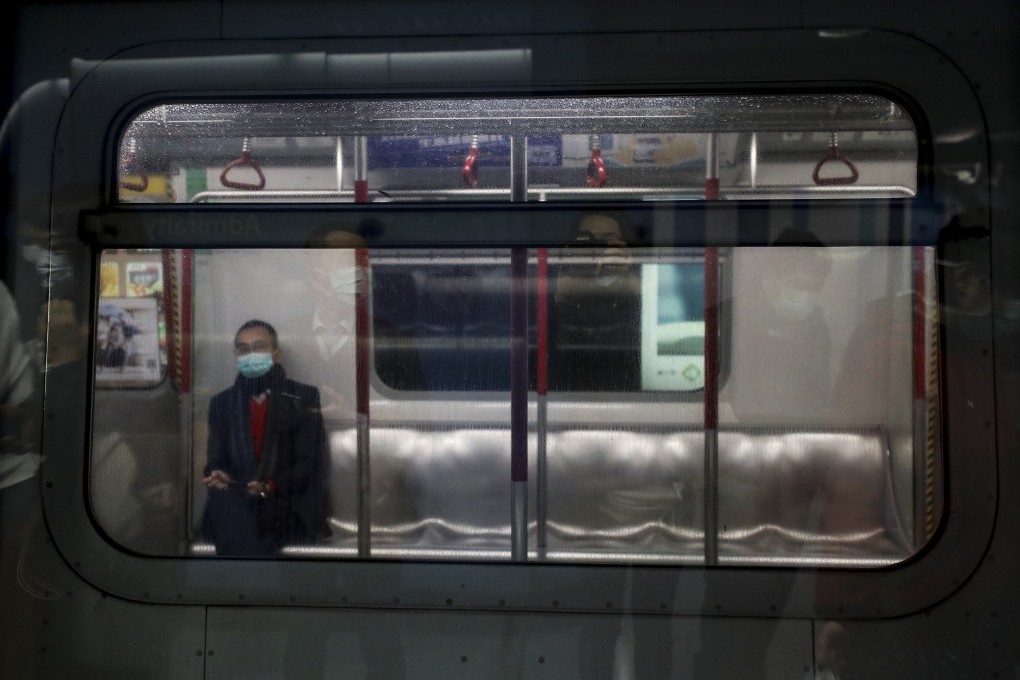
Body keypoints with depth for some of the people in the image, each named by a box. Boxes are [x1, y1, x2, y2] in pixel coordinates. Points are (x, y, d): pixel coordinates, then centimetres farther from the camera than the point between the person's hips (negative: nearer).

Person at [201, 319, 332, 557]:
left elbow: (311, 462, -3)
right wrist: (216, 475, -14)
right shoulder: (221, 402, 15)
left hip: (288, 504, -3)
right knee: (225, 502, -32)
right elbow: (215, 460, 11)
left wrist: (271, 487, -19)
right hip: (234, 502, 3)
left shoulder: (303, 397, 4)